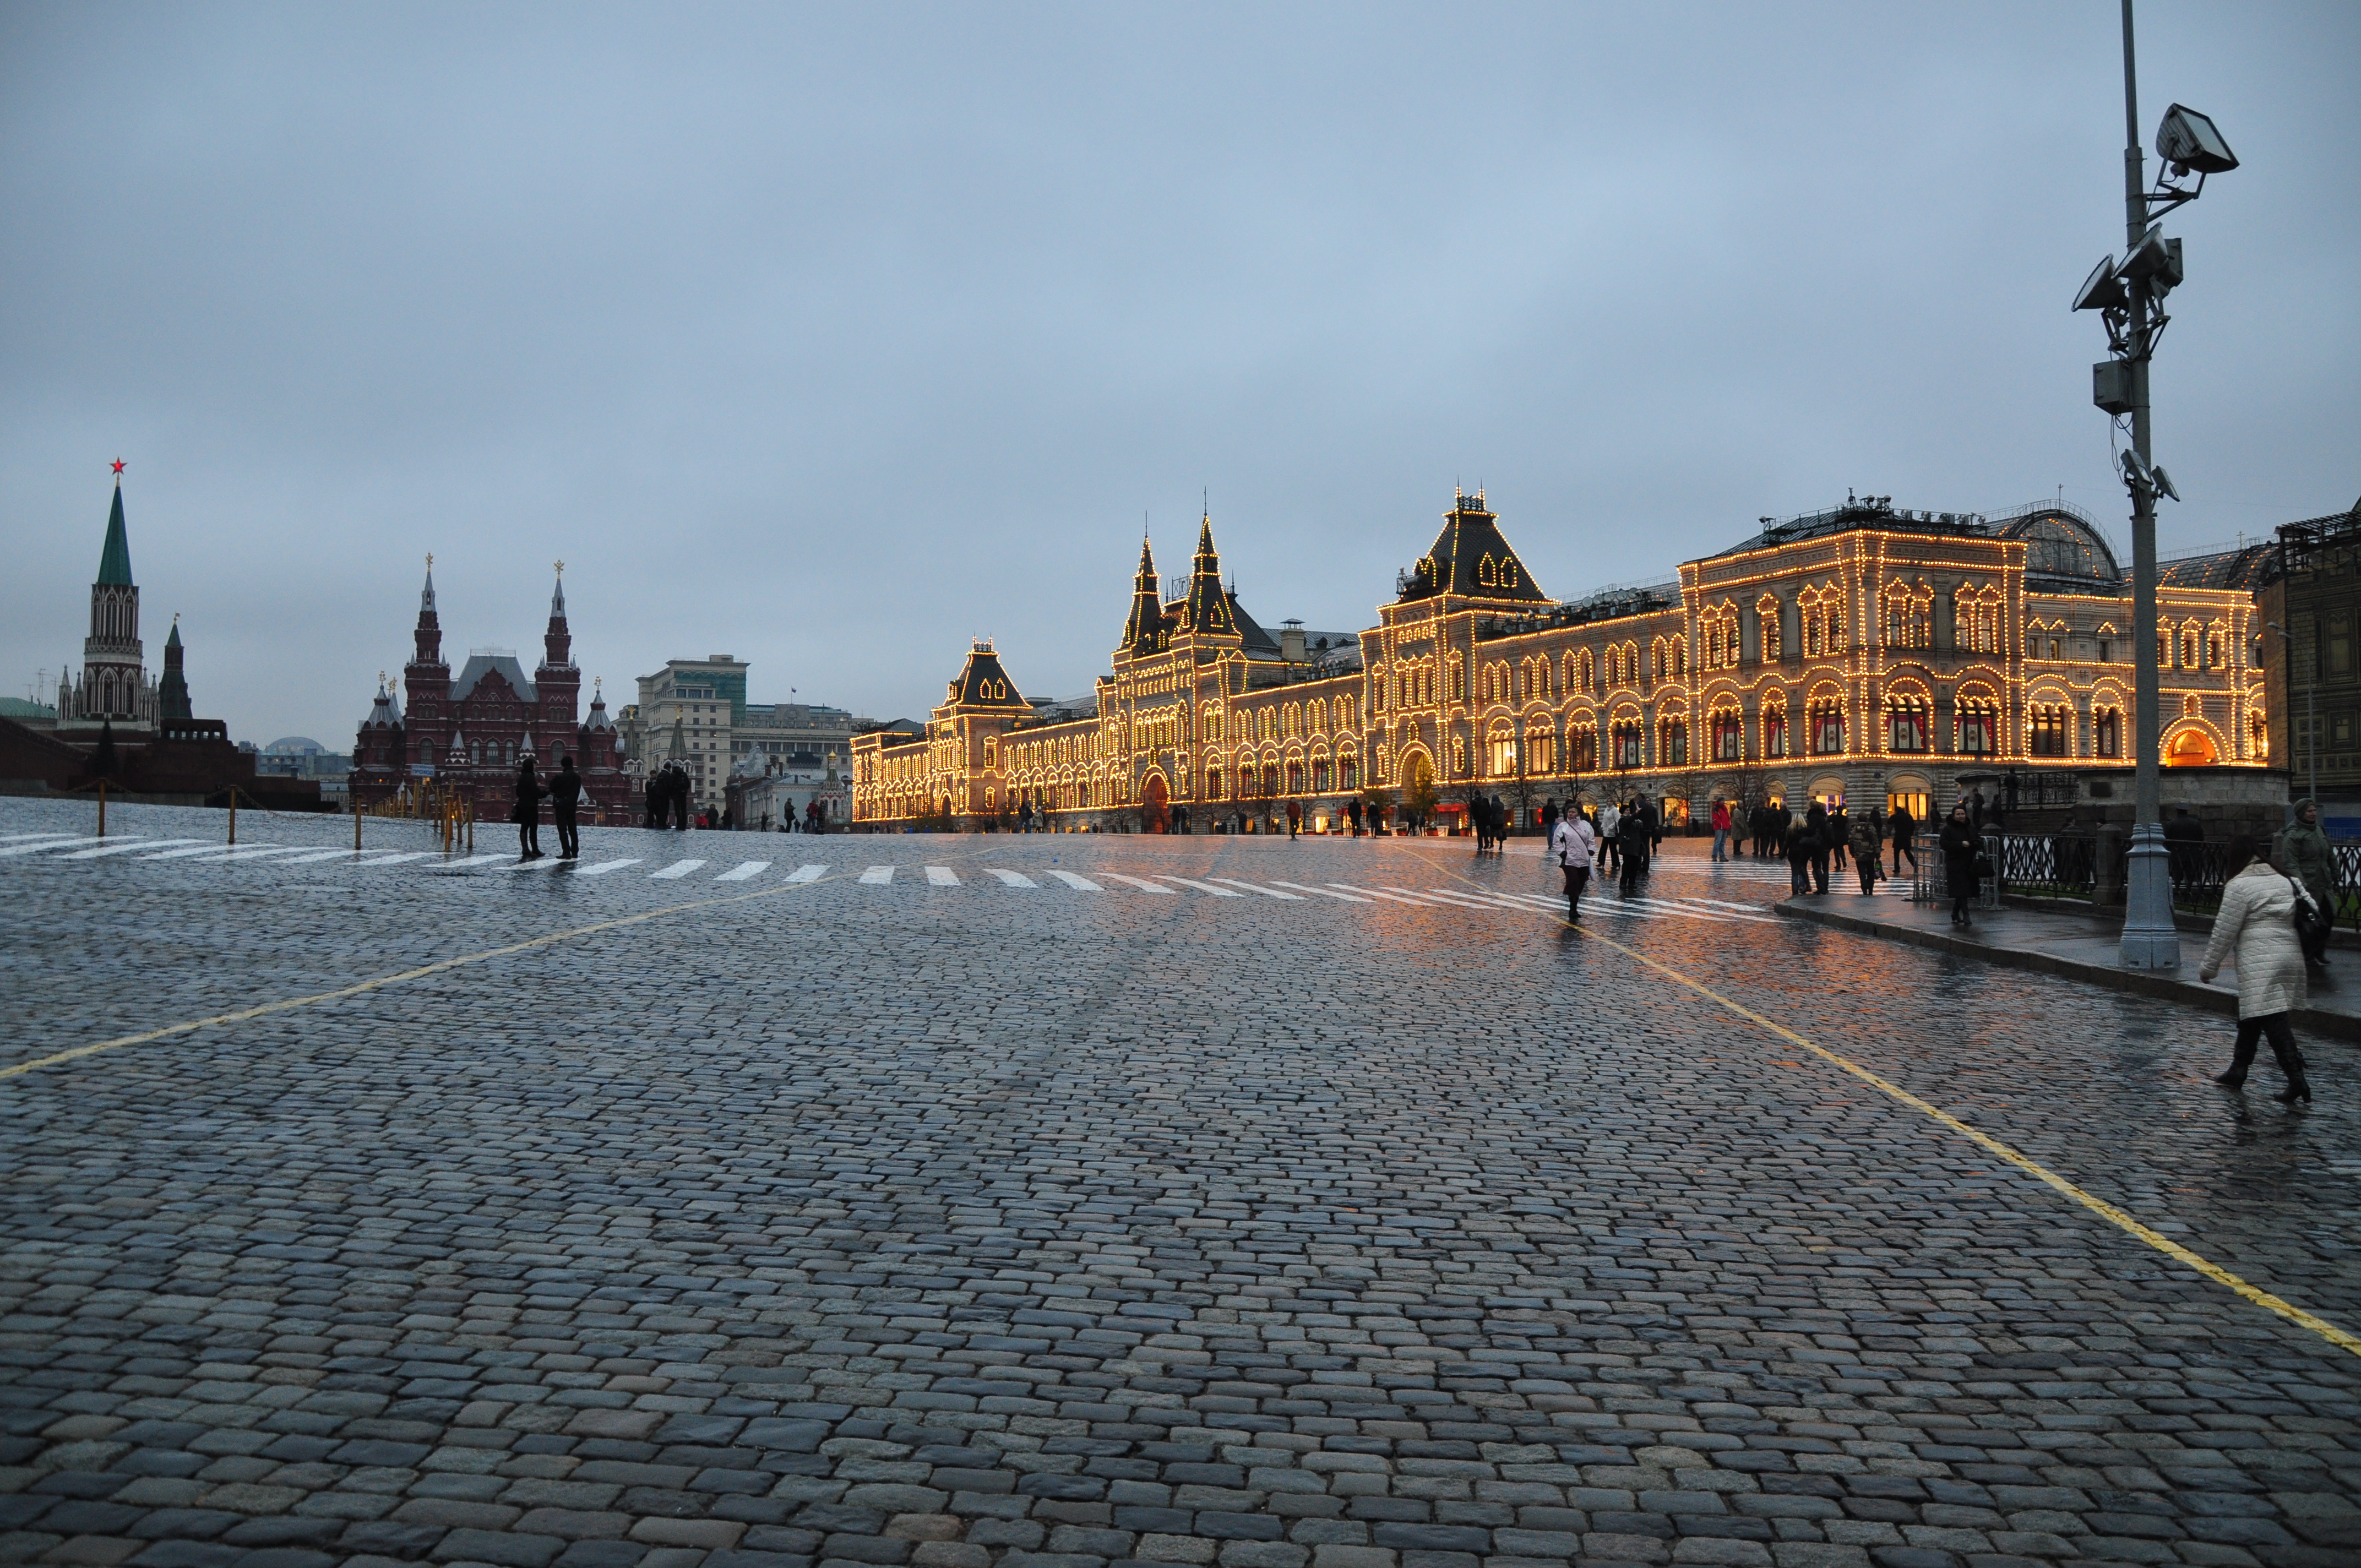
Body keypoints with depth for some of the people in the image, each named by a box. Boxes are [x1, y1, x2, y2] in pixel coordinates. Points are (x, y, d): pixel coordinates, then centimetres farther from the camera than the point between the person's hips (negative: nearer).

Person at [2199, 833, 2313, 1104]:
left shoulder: (2239, 886, -7)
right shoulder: (2285, 881, 16)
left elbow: (2225, 931, -7)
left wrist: (2209, 967, 0)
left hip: (2260, 961, -8)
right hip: (2291, 956, 8)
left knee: (2272, 1018, -10)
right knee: (2250, 1014, 18)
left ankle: (2297, 1079, -18)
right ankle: (2238, 1070, 26)